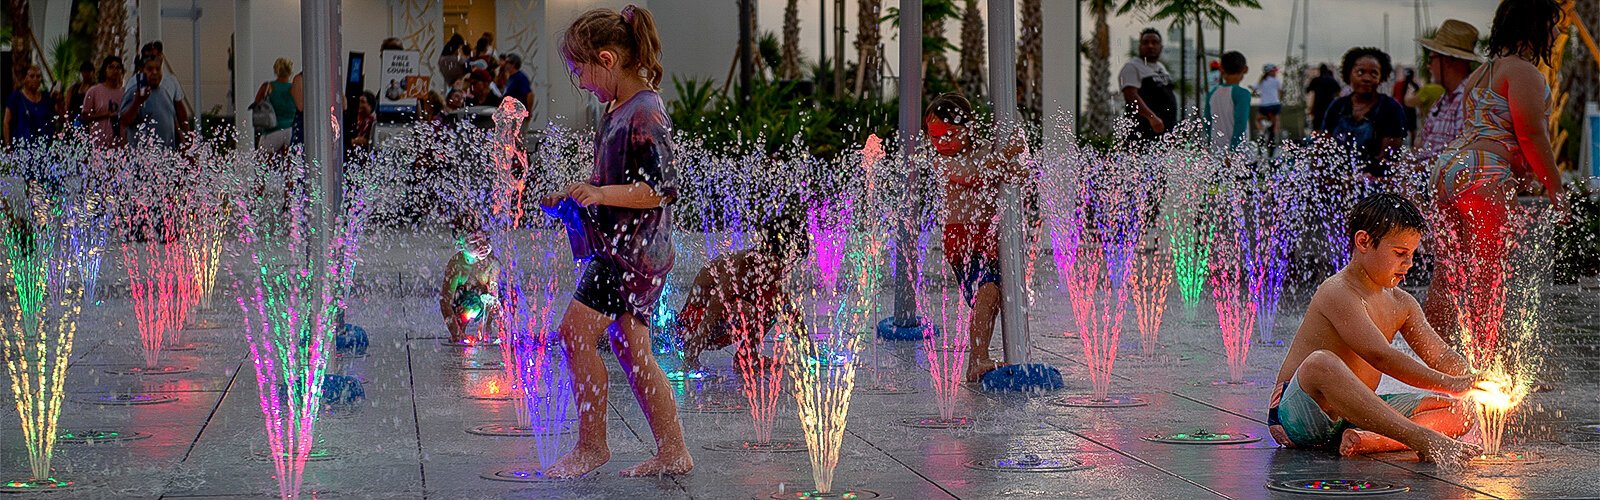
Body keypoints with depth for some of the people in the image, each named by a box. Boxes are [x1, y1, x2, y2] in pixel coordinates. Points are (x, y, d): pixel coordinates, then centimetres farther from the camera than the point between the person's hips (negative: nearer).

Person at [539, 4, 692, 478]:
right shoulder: (618, 110, 14)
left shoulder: (645, 114, -16)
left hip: (635, 248, -10)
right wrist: (572, 194, 17)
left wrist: (601, 194, -25)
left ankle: (591, 445, -2)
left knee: (576, 331, -11)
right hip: (619, 247, 10)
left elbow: (663, 187, -22)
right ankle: (672, 452, 14)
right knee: (632, 350, 10)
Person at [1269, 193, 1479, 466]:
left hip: (1353, 416, 9)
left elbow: (1442, 357, 12)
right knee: (1320, 364, -42)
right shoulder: (1337, 293, -17)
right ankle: (1422, 439, -47)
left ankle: (1367, 440, -26)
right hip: (1298, 413, -9)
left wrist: (1473, 381, -13)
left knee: (1459, 410, 0)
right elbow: (1380, 356, -29)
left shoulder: (1401, 303, 12)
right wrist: (1451, 385, -32)